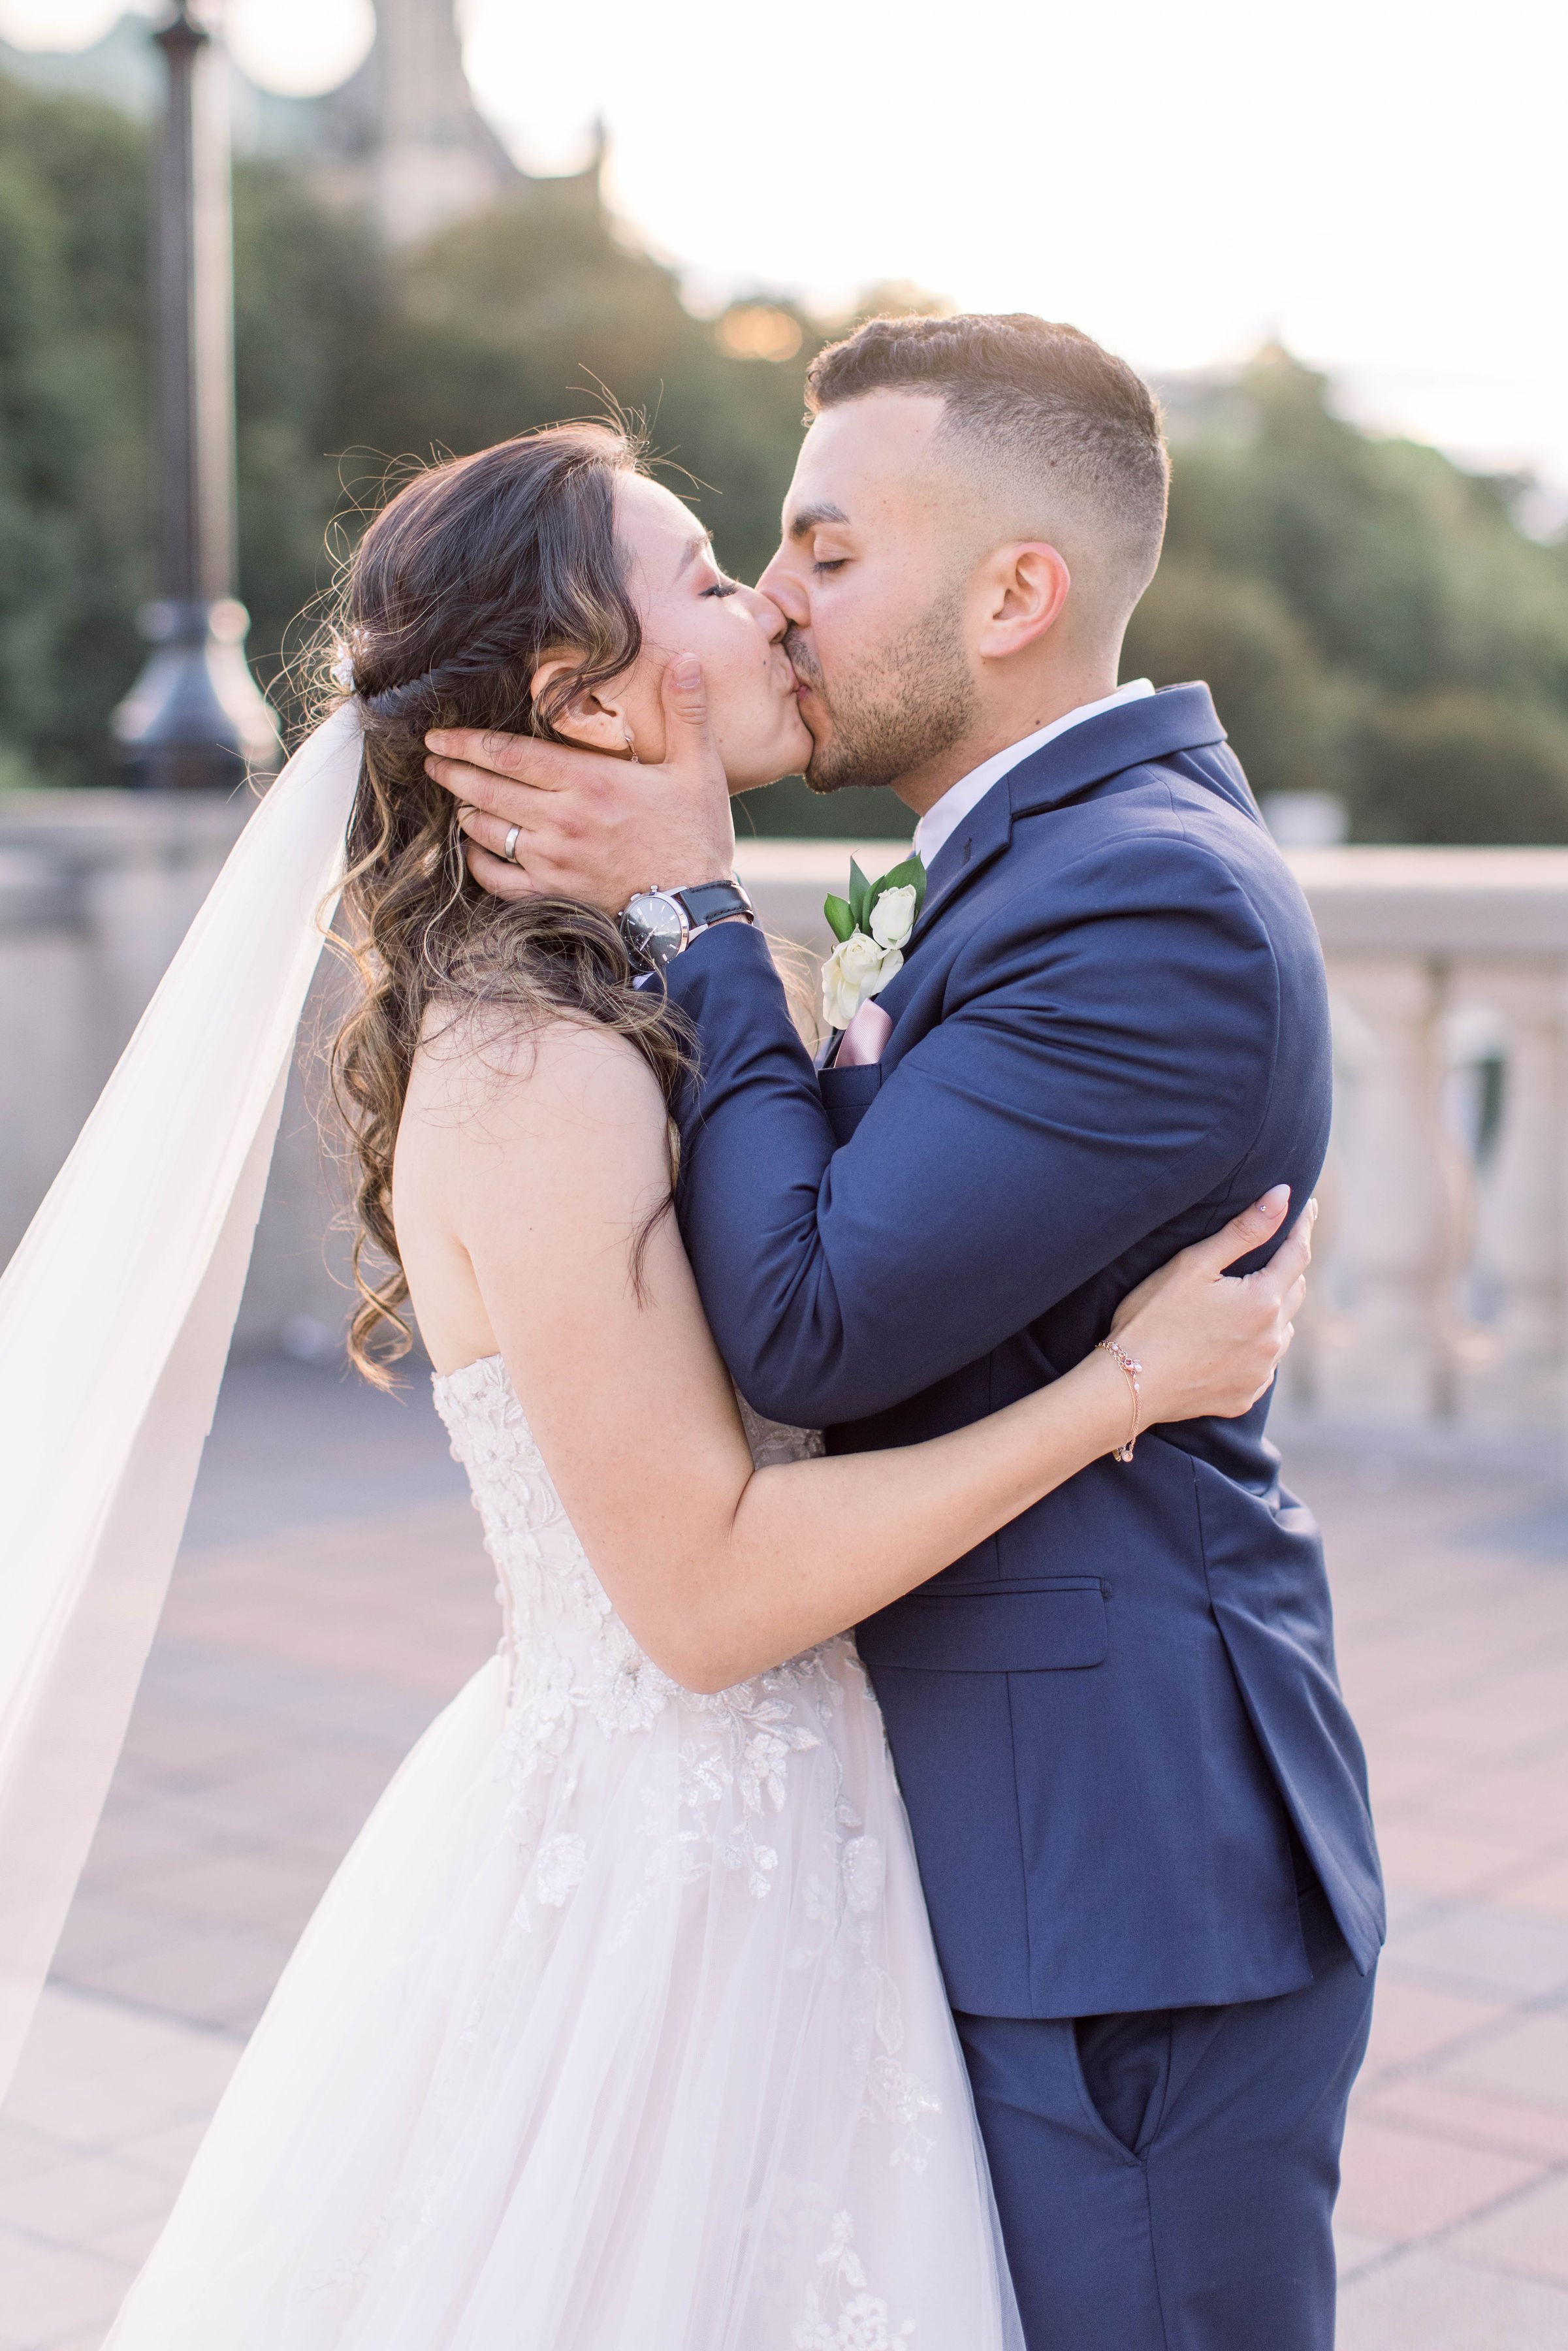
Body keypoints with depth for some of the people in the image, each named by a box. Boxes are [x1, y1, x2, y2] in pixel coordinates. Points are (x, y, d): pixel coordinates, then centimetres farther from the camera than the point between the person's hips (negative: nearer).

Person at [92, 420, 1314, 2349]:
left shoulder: (654, 1011, 7)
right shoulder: (537, 1076, -22)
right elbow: (707, 1589, -22)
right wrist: (1126, 1378, -19)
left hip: (739, 1843, 9)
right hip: (661, 1881, -9)